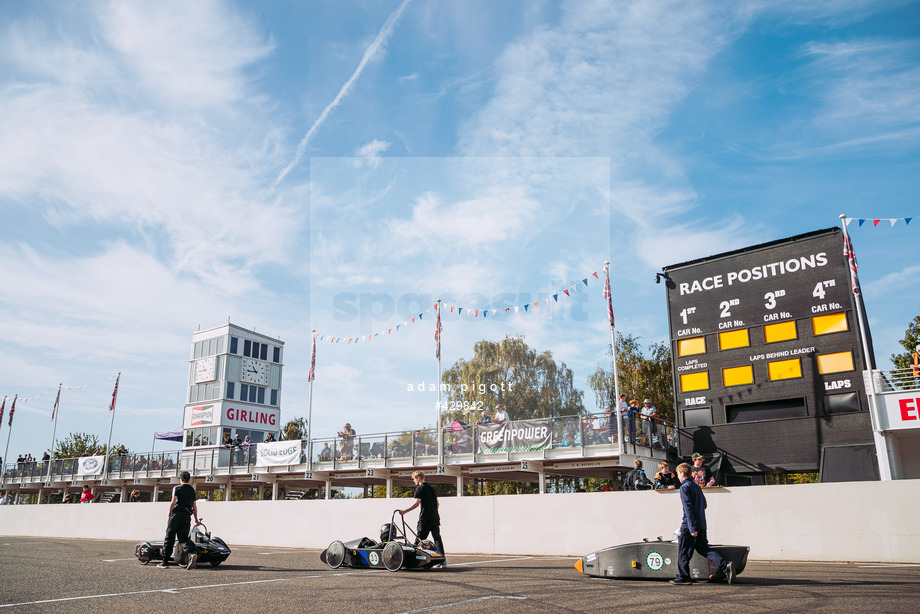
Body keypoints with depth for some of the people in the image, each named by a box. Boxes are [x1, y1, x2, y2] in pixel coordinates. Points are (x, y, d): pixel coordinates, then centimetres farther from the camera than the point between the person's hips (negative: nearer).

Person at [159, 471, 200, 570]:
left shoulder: (177, 488, 4)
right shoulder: (192, 490, 17)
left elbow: (173, 502, -7)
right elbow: (194, 507, 18)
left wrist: (169, 516, -2)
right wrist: (196, 520, 25)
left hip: (176, 514, -3)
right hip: (187, 516, 4)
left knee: (169, 538, 5)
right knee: (183, 538, 1)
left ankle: (165, 562, 7)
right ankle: (191, 553, -27)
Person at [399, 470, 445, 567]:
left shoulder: (420, 488, -6)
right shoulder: (431, 488, 16)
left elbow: (417, 503, -13)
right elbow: (437, 503, 19)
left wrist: (404, 511, -11)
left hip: (425, 517, -7)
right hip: (435, 517, 7)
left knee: (419, 540, 0)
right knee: (437, 538, 6)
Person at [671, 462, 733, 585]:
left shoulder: (684, 487, -12)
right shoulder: (696, 486, 15)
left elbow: (688, 508, -19)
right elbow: (704, 504, 22)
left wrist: (692, 528, -23)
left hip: (689, 525, -8)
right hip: (701, 524, 8)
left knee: (683, 551, 3)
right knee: (704, 549, 11)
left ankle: (683, 577, 7)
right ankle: (725, 566, -6)